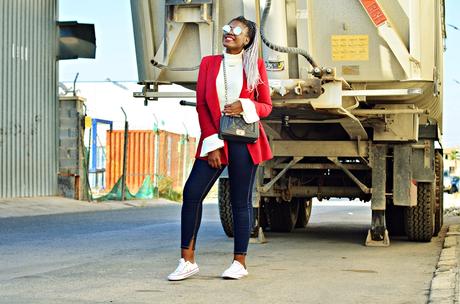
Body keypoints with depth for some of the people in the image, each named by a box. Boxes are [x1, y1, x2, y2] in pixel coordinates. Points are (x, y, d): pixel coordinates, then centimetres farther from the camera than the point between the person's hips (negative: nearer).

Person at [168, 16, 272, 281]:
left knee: (241, 200, 0)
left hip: (245, 140, -2)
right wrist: (211, 143, -5)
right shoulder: (209, 63, 10)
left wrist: (245, 106, -15)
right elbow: (201, 105, 5)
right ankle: (188, 261, -3)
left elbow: (266, 106, 7)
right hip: (214, 139, 2)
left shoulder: (255, 65, 5)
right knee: (192, 192, -9)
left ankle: (239, 263, 7)